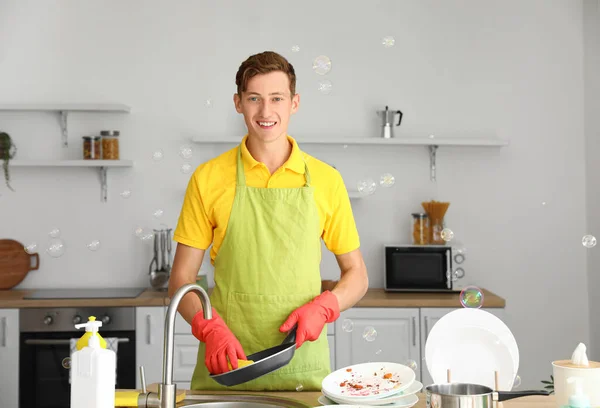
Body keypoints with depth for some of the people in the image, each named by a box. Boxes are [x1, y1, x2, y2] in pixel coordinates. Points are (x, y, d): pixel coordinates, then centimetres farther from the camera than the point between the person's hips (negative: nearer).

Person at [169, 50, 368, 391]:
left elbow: (357, 276, 7)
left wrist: (322, 307, -11)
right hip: (226, 364, 0)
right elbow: (181, 279, 1)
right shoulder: (209, 178, -2)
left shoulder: (325, 180, 0)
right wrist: (211, 329, -16)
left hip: (303, 367, 1)